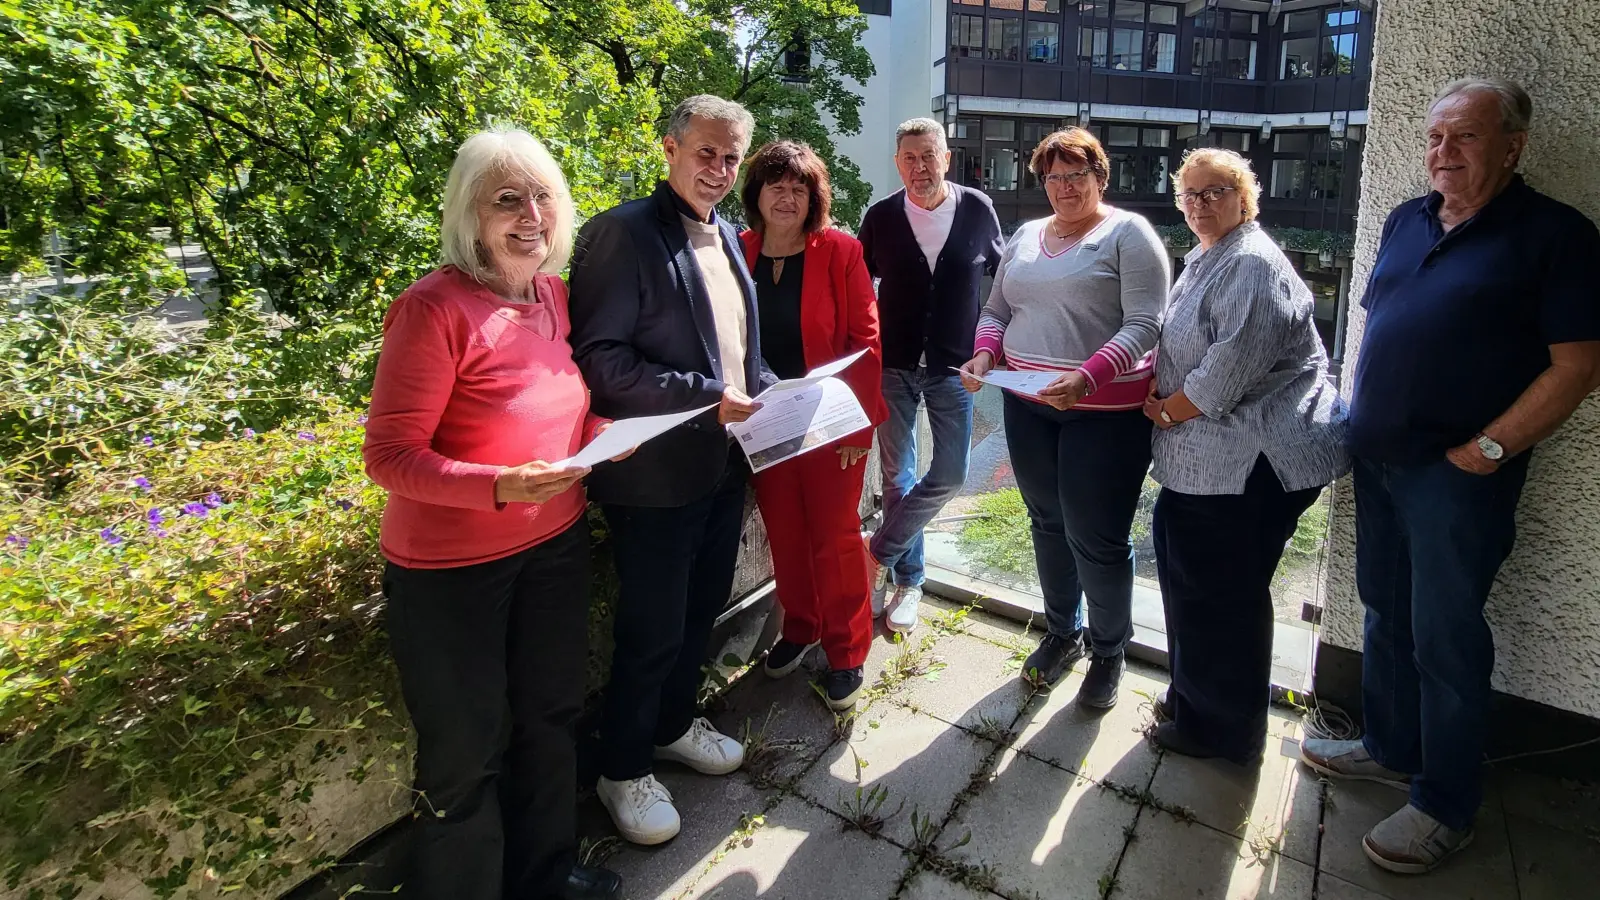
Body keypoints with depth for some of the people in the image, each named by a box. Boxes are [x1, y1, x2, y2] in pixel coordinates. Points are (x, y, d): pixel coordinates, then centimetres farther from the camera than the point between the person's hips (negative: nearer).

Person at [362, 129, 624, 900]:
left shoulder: (554, 294, 1)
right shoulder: (435, 307, -20)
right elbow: (390, 455, -19)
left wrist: (604, 431, -6)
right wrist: (502, 484, -33)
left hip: (556, 543, 7)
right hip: (451, 568, -7)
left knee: (550, 717, 22)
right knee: (466, 751, 10)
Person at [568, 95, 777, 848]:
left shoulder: (726, 235, 11)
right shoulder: (623, 232, -14)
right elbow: (597, 358, -20)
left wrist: (765, 391, 2)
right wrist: (706, 398, -23)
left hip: (724, 461, 8)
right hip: (656, 473, -8)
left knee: (703, 609, 20)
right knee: (653, 629, 5)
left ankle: (673, 724, 44)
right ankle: (624, 770, 28)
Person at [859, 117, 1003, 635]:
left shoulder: (978, 209, -1)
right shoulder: (880, 217, -2)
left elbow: (1001, 272, 12)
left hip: (953, 367, 0)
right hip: (893, 365, 0)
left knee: (949, 476, -4)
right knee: (897, 476, 6)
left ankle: (879, 555, 15)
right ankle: (908, 581, 22)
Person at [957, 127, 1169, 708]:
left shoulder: (1128, 233, -6)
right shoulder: (1025, 236, 13)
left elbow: (1144, 324, -15)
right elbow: (996, 309, 15)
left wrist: (1087, 378, -28)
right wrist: (984, 354, -6)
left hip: (1106, 412, -5)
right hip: (1027, 407, 6)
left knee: (1096, 539, 1)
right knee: (1048, 524, 16)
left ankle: (1108, 652, 25)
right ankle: (1062, 633, 37)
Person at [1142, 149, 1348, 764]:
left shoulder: (1251, 263, -16)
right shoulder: (1206, 260, 18)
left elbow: (1236, 363, -23)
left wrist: (1169, 411, -11)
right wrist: (1159, 389, 8)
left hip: (1258, 459, -11)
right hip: (1210, 454, 11)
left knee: (1221, 591, 0)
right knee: (1186, 566, 18)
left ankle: (1223, 728, 19)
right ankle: (1195, 697, 36)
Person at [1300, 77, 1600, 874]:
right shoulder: (1407, 221, 10)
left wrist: (1486, 449, -16)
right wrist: (1358, 414, 10)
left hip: (1456, 474, -6)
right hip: (1376, 458, 6)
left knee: (1444, 638, 2)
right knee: (1387, 613, 16)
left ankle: (1447, 805, 18)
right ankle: (1390, 747, 34)